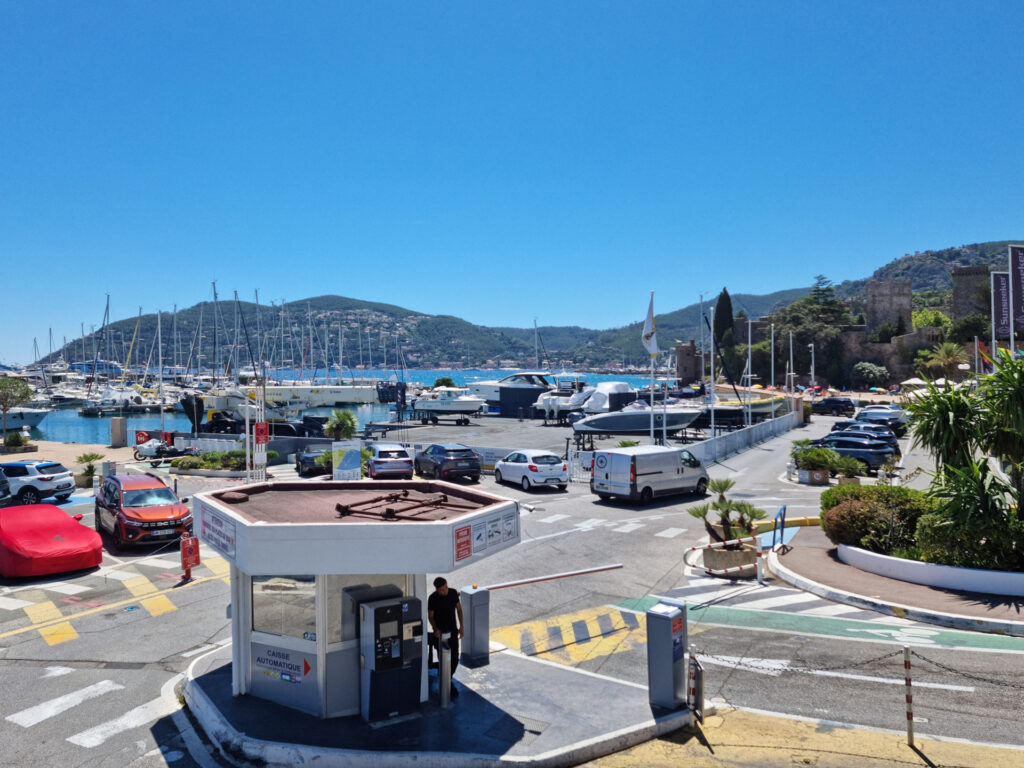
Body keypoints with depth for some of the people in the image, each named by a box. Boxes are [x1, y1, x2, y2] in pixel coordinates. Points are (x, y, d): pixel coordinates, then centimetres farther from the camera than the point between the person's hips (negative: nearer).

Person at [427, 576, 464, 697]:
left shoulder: (453, 593, -8)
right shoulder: (433, 598, -18)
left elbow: (459, 608, 5)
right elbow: (430, 616, -7)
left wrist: (461, 626, 1)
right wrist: (435, 629, -23)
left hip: (452, 630, 3)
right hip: (440, 632, -3)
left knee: (454, 659, 5)